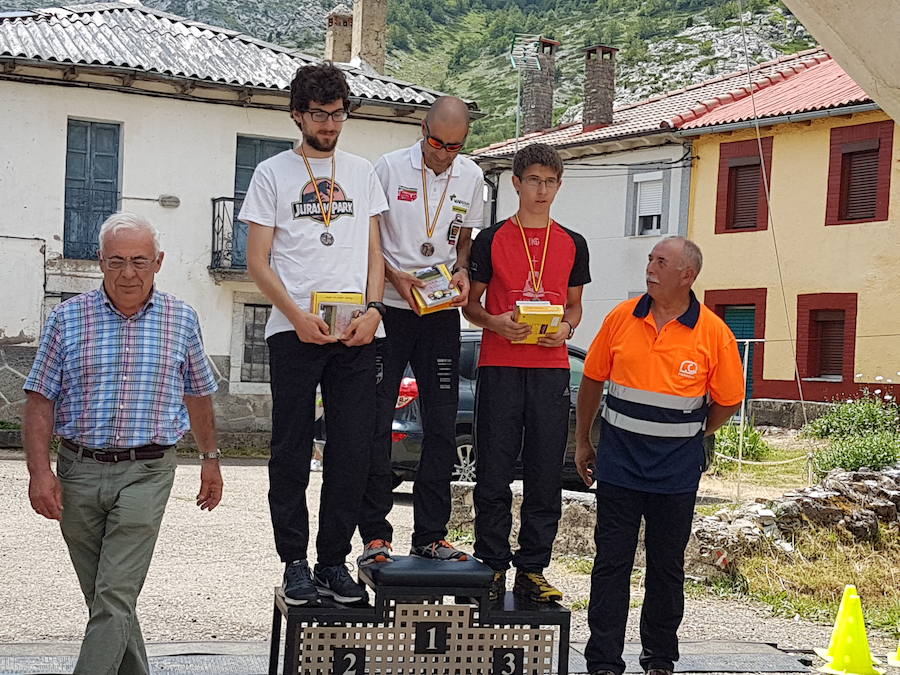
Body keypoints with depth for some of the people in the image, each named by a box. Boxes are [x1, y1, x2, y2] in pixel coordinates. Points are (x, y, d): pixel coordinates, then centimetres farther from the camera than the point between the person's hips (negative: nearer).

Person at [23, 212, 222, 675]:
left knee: (115, 597, -11)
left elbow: (198, 395, 17)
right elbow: (40, 400, 1)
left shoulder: (181, 320, 5)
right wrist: (39, 470, -9)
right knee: (101, 597, 10)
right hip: (78, 470, 2)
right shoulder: (67, 318, 2)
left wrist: (210, 458, 21)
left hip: (146, 472, -2)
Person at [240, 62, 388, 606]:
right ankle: (295, 562, 10)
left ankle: (335, 561, 11)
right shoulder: (273, 174, 6)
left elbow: (374, 252, 14)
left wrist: (373, 309, -4)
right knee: (292, 451, 1)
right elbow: (258, 262, 1)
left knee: (352, 450, 1)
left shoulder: (362, 173, 15)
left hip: (356, 333, 3)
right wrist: (298, 315, -13)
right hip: (295, 331, -2)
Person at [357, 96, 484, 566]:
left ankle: (430, 535, 12)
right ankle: (375, 535, 5)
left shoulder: (471, 176, 6)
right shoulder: (391, 167, -4)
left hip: (442, 312, 3)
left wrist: (462, 272, -4)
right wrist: (394, 276, -17)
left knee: (442, 426, 3)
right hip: (389, 308, -3)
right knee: (375, 423, -3)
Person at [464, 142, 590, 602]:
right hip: (499, 367, -2)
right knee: (494, 473, -2)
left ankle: (532, 569, 10)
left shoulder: (573, 244, 12)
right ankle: (492, 567, 8)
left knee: (546, 474, 2)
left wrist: (566, 327, -4)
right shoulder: (491, 240, 5)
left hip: (551, 368, 2)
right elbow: (471, 304, 8)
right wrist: (495, 322, -13)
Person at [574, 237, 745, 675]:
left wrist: (686, 436, 9)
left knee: (667, 566, 10)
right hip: (618, 462, 1)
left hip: (677, 471, -1)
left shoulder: (713, 332, -6)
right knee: (611, 563, 1)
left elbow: (728, 401, 4)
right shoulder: (622, 318, -1)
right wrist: (582, 442, 13)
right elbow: (592, 380, 10)